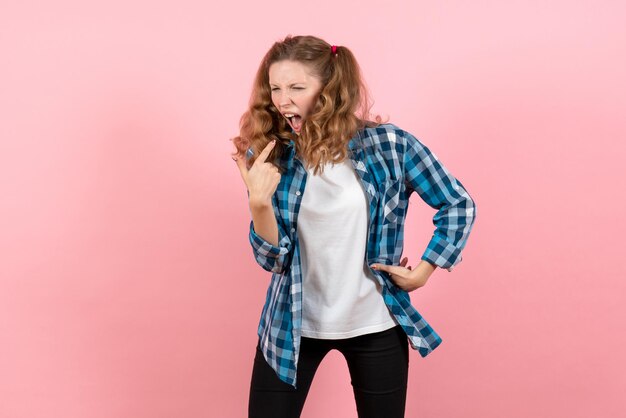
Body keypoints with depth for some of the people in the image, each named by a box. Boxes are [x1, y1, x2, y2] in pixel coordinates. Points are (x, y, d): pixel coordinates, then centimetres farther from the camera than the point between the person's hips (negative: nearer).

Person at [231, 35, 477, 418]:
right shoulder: (270, 156, -7)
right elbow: (272, 258, -8)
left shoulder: (389, 145, -12)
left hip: (374, 324, -1)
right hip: (292, 326, 1)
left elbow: (458, 206, 0)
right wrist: (259, 202, -25)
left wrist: (423, 271, -5)